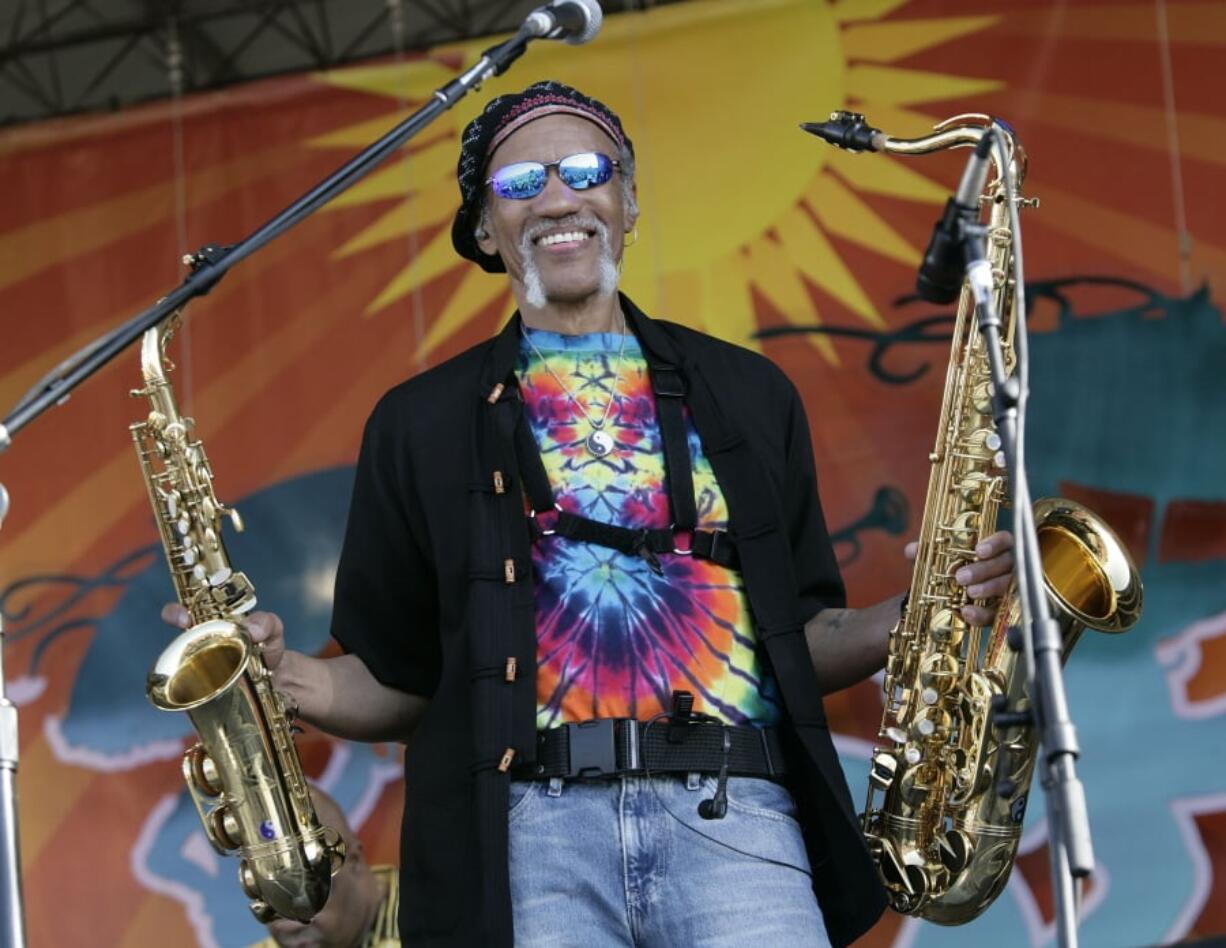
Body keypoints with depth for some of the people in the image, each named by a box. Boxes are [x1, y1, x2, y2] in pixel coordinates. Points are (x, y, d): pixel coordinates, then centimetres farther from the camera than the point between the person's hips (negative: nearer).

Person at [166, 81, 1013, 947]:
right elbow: (398, 682, 17)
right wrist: (277, 673, -1)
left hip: (731, 813, 1)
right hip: (526, 824, -1)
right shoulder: (423, 423, 16)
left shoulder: (746, 393, 19)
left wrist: (919, 617, 3)